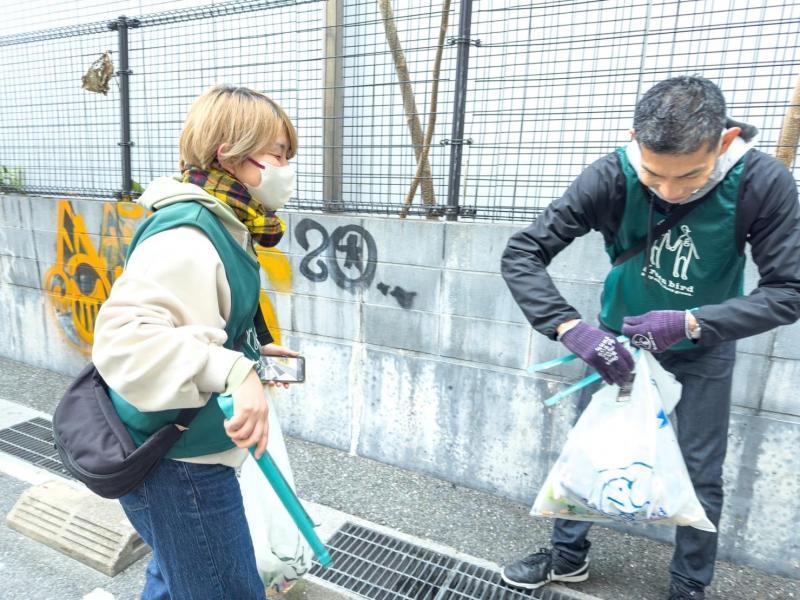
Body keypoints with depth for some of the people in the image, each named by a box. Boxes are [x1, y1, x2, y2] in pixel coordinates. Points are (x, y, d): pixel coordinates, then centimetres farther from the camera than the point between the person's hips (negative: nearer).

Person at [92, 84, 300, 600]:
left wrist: (253, 353, 10)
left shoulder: (219, 229, 8)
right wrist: (234, 369, -48)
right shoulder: (186, 238, -25)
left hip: (184, 450, 10)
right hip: (177, 463, -10)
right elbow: (124, 336, -39)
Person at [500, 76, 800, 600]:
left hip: (704, 348, 0)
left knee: (700, 473, 8)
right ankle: (569, 555, 33)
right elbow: (521, 255, -29)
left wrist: (690, 322, -35)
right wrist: (573, 329, -42)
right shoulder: (612, 177, -28)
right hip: (619, 338, 1)